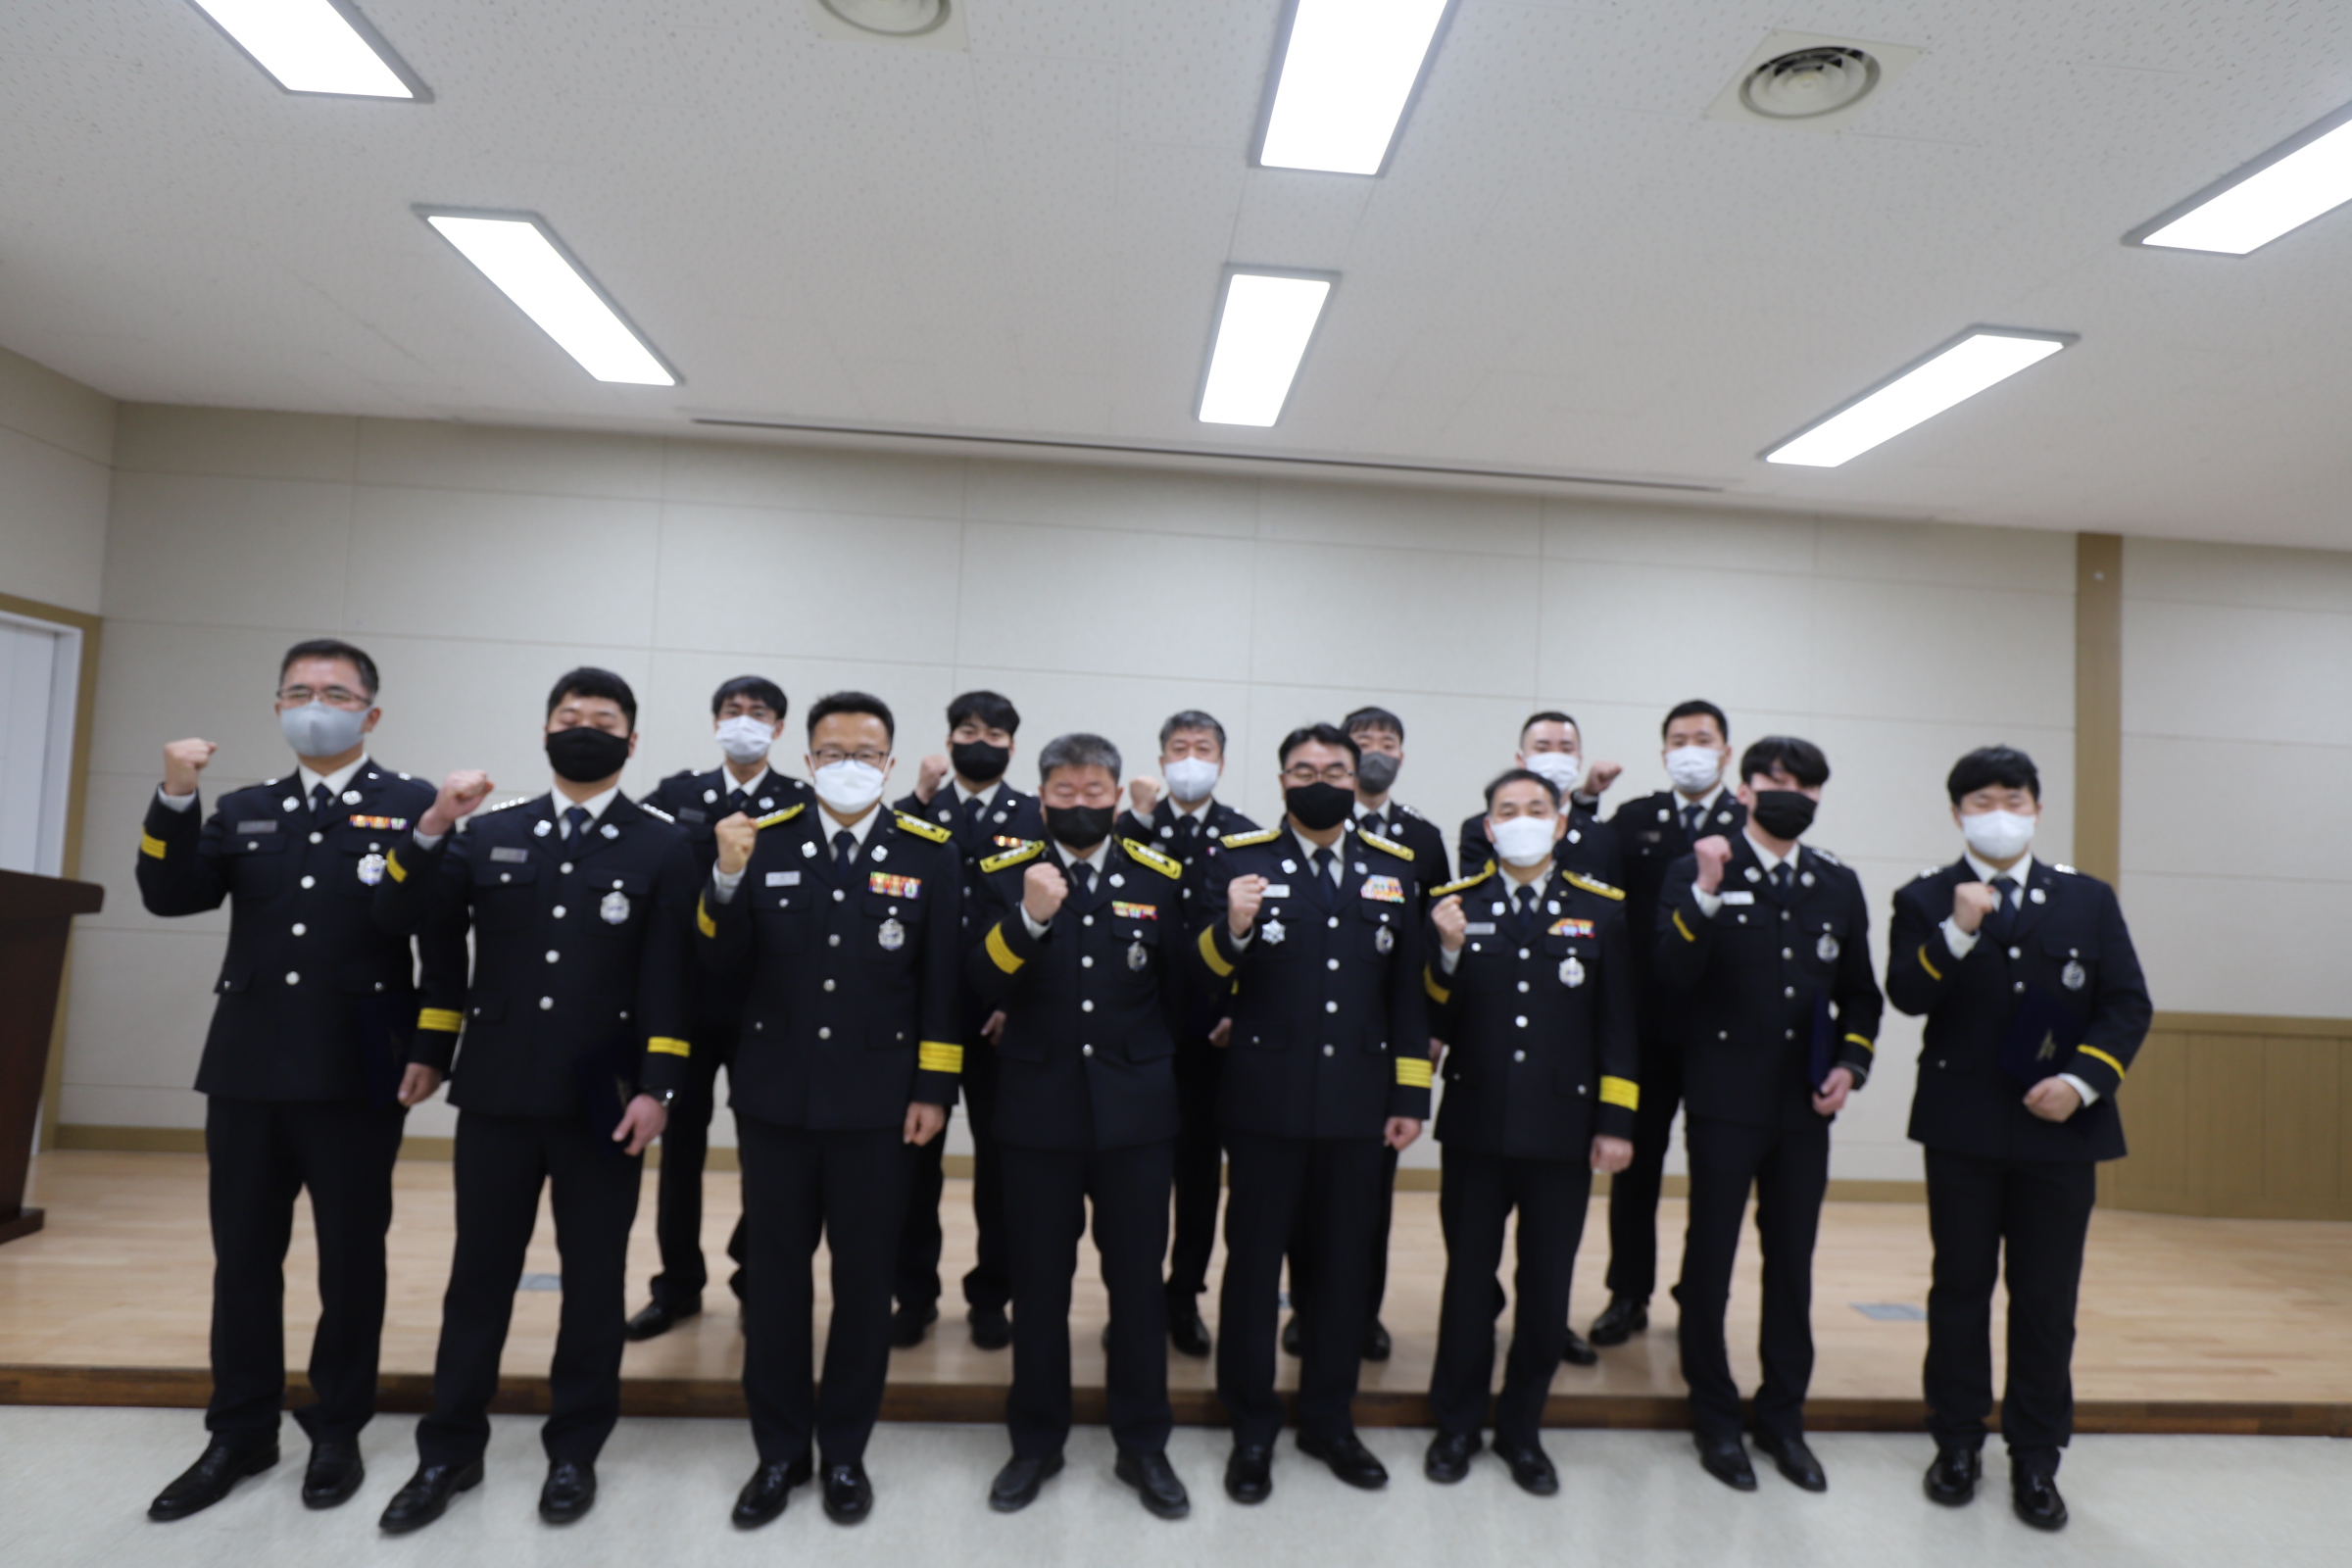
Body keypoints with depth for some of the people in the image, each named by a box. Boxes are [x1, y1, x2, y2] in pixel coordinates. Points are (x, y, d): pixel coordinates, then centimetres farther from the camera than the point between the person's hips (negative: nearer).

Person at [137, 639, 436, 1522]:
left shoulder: (412, 806, -2)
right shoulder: (242, 812, 12)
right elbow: (169, 897, 0)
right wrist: (175, 799, -10)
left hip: (356, 1076, -4)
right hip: (248, 1069, 4)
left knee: (351, 1260, 8)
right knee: (242, 1257, 13)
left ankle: (337, 1432, 24)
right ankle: (241, 1433, 29)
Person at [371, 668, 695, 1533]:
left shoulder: (663, 844, -2)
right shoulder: (490, 831, 7)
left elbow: (670, 976, -6)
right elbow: (406, 921, 4)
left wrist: (656, 1087, -12)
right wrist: (432, 828, -11)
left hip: (604, 1098, -2)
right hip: (497, 1090, 2)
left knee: (593, 1278, 9)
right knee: (479, 1274, 12)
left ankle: (574, 1451, 24)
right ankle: (450, 1451, 28)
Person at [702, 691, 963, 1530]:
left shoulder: (931, 852, -3)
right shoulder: (763, 839, 0)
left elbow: (944, 982, -3)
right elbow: (720, 959, -3)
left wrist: (934, 1090, -6)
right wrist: (728, 876, -20)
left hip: (878, 1103, -1)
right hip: (775, 1097, 1)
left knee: (864, 1280, 10)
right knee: (774, 1276, 12)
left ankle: (845, 1451, 29)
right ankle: (780, 1449, 30)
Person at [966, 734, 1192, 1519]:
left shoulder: (1159, 876, 2)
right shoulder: (1006, 873, -1)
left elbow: (1177, 990, 10)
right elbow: (984, 985, -11)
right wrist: (1028, 917, -26)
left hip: (1137, 1114, 1)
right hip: (1038, 1112, 0)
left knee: (1139, 1281, 9)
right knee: (1038, 1285, 11)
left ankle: (1143, 1446, 27)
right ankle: (1036, 1443, 29)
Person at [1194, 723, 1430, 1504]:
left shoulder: (1392, 866, 6)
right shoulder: (1239, 860, -3)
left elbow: (1408, 988, 6)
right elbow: (1203, 976, -7)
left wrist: (1410, 1095, 3)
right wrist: (1231, 928, -28)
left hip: (1358, 1102, 3)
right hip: (1267, 1099, -3)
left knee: (1346, 1262, 14)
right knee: (1254, 1260, 9)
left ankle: (1329, 1418, 33)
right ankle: (1252, 1429, 26)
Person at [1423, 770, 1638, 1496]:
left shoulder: (1601, 909, 3)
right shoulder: (1455, 903, 1)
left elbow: (1618, 1027, 3)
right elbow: (1436, 1021, -3)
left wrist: (1615, 1121, -1)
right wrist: (1449, 951, -19)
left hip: (1563, 1130, 1)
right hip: (1477, 1127, 0)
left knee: (1546, 1286, 10)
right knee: (1468, 1278, 11)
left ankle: (1522, 1429, 29)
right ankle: (1457, 1423, 29)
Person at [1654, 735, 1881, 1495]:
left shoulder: (1838, 884, 9)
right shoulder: (1697, 871, -4)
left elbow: (1861, 992, 15)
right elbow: (1673, 976, -16)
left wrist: (1850, 1063, 0)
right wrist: (1705, 893, -25)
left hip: (1805, 1103, 4)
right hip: (1725, 1099, -4)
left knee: (1792, 1260, 12)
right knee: (1711, 1257, 6)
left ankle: (1784, 1418, 28)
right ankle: (1715, 1418, 22)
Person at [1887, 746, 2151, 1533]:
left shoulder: (2088, 899, 7)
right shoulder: (1925, 899, 2)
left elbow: (2127, 1004, 4)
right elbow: (1907, 996, -11)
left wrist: (2082, 1081, -10)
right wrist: (1959, 931, -24)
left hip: (2060, 1127, 1)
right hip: (1963, 1126, -1)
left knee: (2047, 1298, 6)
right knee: (1961, 1287, 8)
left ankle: (2035, 1459, 19)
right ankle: (1957, 1442, 22)